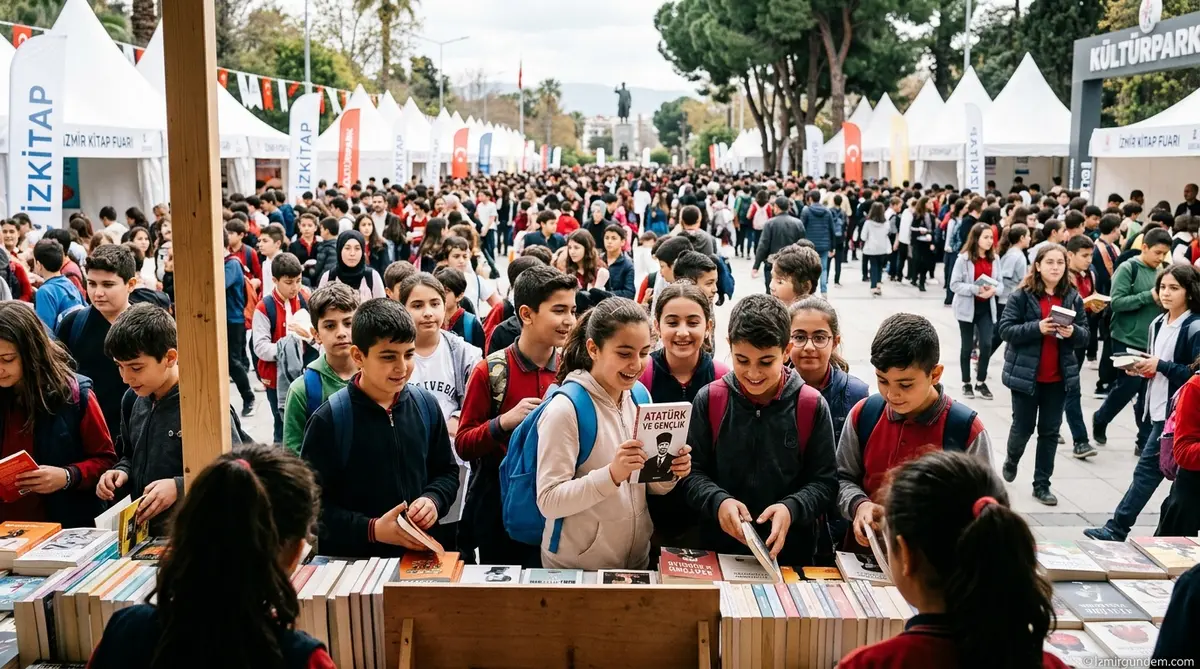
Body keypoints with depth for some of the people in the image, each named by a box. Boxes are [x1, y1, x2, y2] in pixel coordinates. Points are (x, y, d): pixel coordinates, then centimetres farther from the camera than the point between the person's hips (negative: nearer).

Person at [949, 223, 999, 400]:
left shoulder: (994, 259, 4)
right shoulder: (964, 258, -10)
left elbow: (998, 282, 11)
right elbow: (954, 284, -13)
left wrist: (993, 289, -12)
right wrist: (976, 289, -25)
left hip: (986, 308, 3)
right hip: (967, 307, -3)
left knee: (986, 345, -5)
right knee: (967, 346, 7)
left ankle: (981, 382, 13)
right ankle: (966, 383, 20)